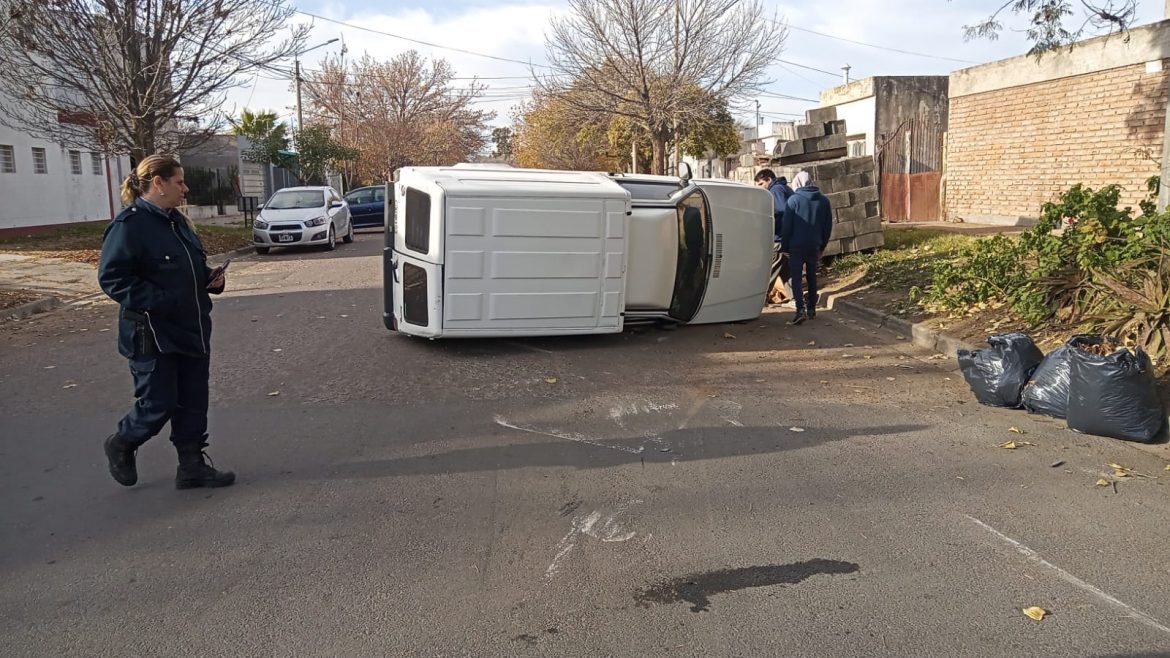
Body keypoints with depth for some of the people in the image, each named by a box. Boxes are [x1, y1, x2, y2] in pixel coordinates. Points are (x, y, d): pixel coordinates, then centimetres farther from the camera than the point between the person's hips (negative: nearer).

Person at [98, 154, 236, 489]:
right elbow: (112, 277, -19)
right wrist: (161, 301, -24)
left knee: (193, 402, 10)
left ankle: (192, 465, 21)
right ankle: (121, 444, 29)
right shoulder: (129, 225, -15)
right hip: (153, 335, -8)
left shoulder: (176, 221, 12)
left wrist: (211, 278, 3)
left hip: (192, 329, 8)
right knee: (158, 404, 1)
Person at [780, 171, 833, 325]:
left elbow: (786, 225, -10)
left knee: (796, 277, -2)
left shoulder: (794, 199, -9)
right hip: (814, 246, 5)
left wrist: (784, 246, -2)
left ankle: (800, 309, -17)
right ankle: (811, 309, 22)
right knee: (812, 276, 17)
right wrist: (822, 246, 17)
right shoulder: (823, 200, 6)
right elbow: (828, 226, 10)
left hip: (796, 245, -4)